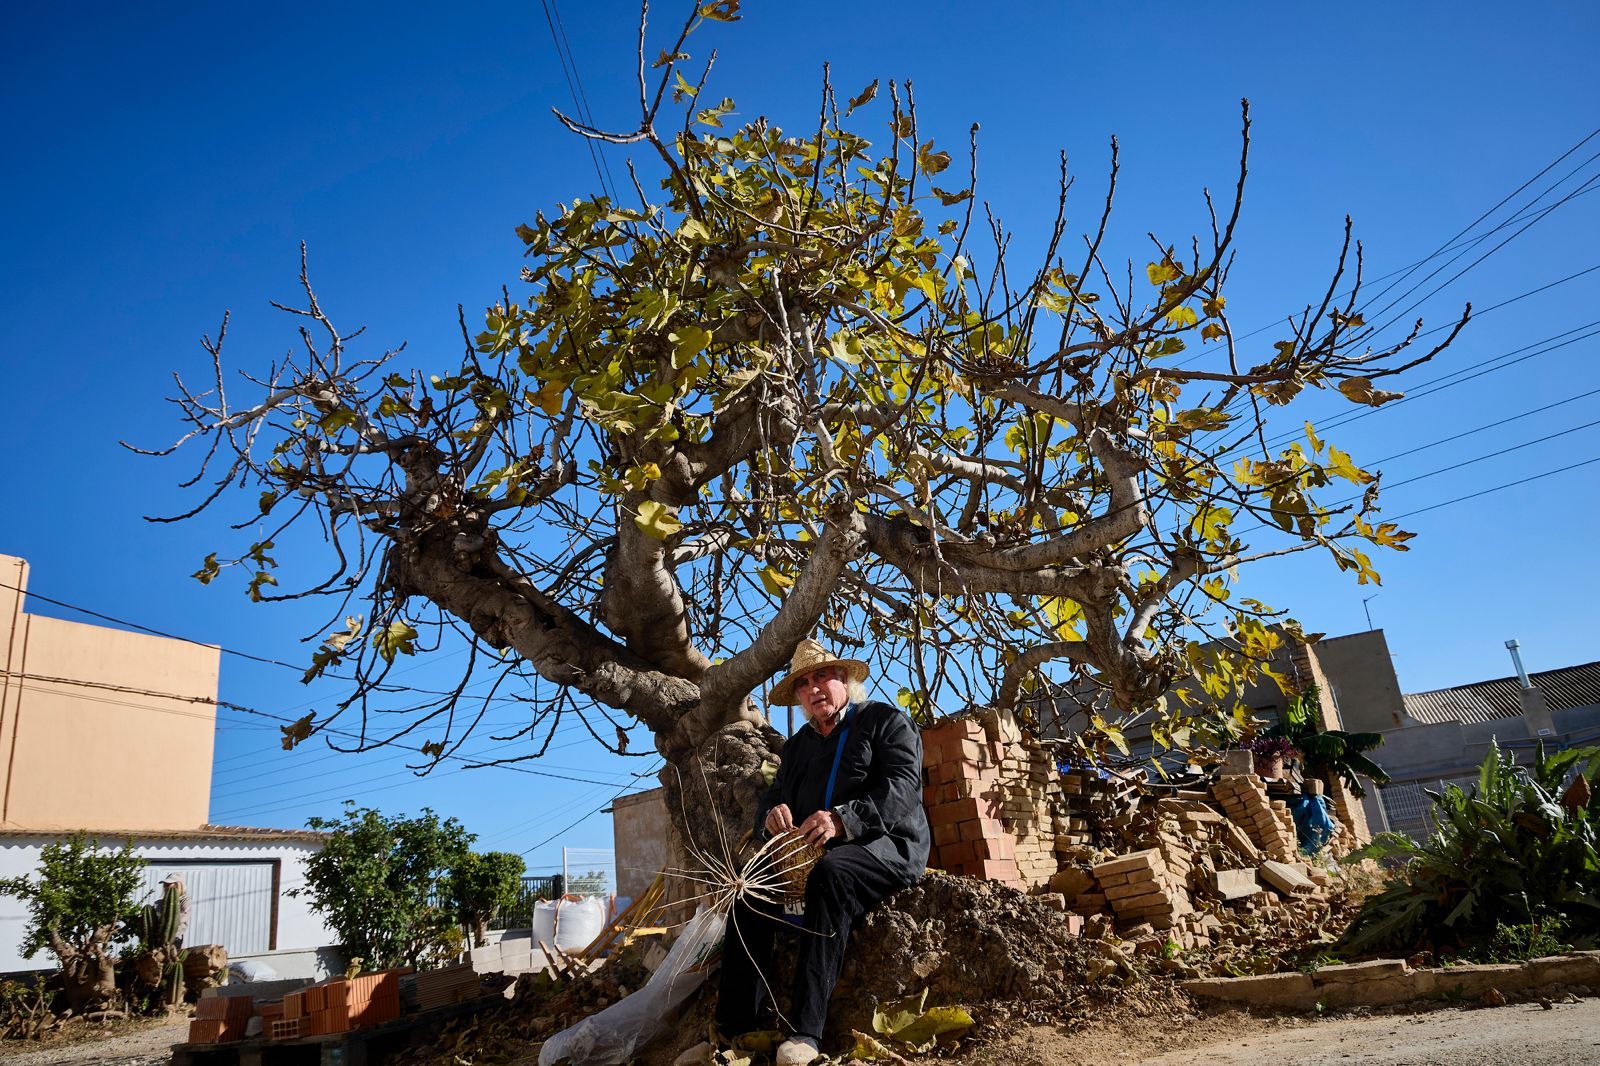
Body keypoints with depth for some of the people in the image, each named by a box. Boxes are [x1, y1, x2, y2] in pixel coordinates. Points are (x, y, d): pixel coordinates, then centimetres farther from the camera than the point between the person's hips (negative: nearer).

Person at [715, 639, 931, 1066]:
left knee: (830, 874, -36)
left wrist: (842, 819, -31)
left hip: (887, 845, -5)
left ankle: (805, 1031, -38)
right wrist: (773, 816, -15)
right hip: (811, 851, 6)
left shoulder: (886, 720, 1)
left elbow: (902, 788, -15)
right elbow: (773, 797, 12)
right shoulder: (798, 744, 20)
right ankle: (735, 1026, -21)